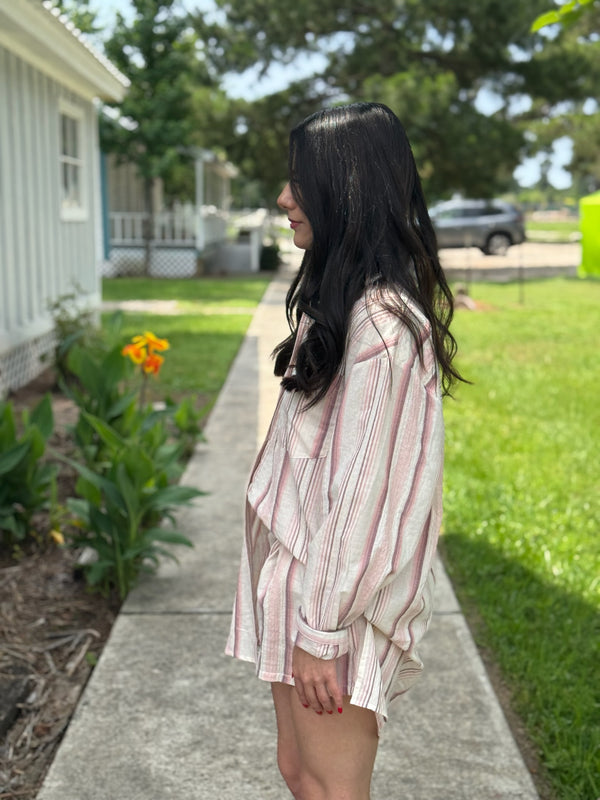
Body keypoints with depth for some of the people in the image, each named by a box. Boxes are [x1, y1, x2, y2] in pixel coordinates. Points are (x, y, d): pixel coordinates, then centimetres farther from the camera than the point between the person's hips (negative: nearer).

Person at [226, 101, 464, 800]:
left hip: (336, 590, -9)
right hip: (302, 573, 9)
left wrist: (321, 631, -18)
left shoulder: (380, 322, -22)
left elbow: (366, 487, -23)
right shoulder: (343, 301, 10)